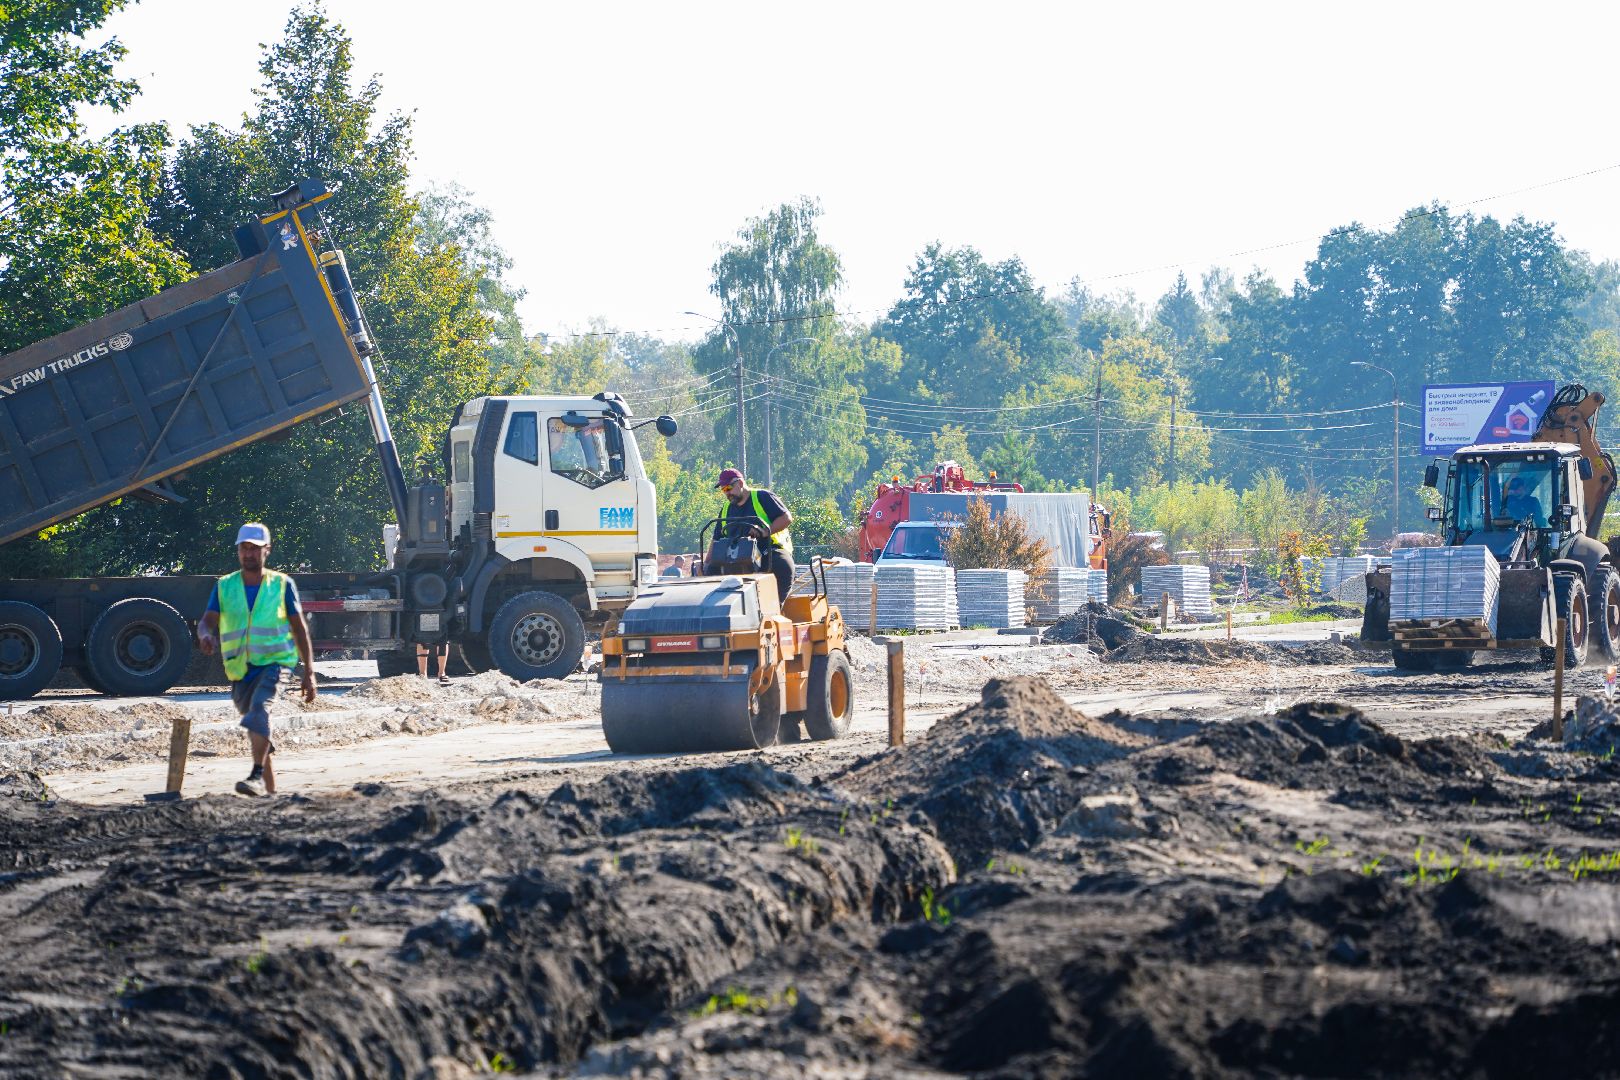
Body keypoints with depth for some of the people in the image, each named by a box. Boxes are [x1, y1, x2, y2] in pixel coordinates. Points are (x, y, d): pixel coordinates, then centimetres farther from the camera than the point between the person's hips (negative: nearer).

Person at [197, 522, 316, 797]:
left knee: (260, 707, -30)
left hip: (273, 662, -4)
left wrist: (309, 672, 2)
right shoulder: (224, 586, 9)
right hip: (239, 669, 4)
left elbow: (300, 629, 7)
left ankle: (257, 777, -40)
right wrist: (206, 635, -26)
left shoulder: (282, 585, 4)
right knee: (256, 731, 11)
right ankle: (270, 791, 22)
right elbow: (207, 621, 0)